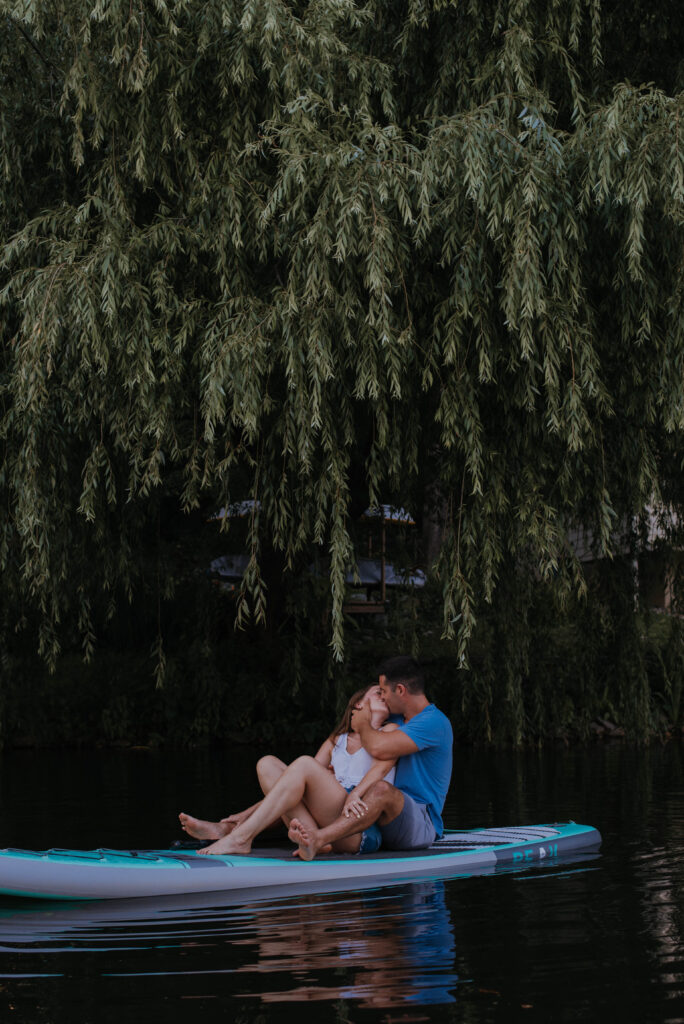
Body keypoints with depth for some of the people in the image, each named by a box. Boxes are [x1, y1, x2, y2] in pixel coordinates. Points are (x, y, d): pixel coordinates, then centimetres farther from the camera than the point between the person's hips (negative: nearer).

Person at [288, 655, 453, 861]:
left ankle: (316, 839, -54)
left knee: (381, 789, -36)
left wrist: (363, 726, -6)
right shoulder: (400, 720, 19)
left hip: (421, 825, -10)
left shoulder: (434, 723, -13)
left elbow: (379, 749, -27)